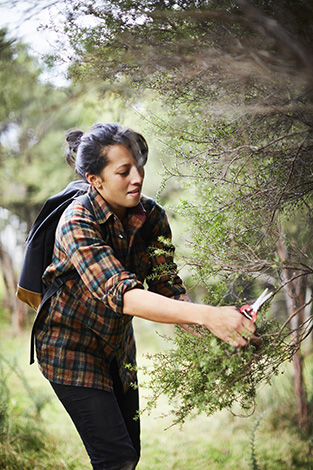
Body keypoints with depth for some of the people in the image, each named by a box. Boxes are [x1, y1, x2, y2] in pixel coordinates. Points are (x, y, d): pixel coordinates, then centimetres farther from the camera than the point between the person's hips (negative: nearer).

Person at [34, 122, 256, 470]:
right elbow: (123, 295, -42)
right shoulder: (77, 224, -29)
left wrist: (212, 330, -33)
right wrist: (206, 315, -52)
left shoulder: (152, 216, -10)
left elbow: (168, 288, -13)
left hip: (117, 344, 6)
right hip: (71, 346, -6)